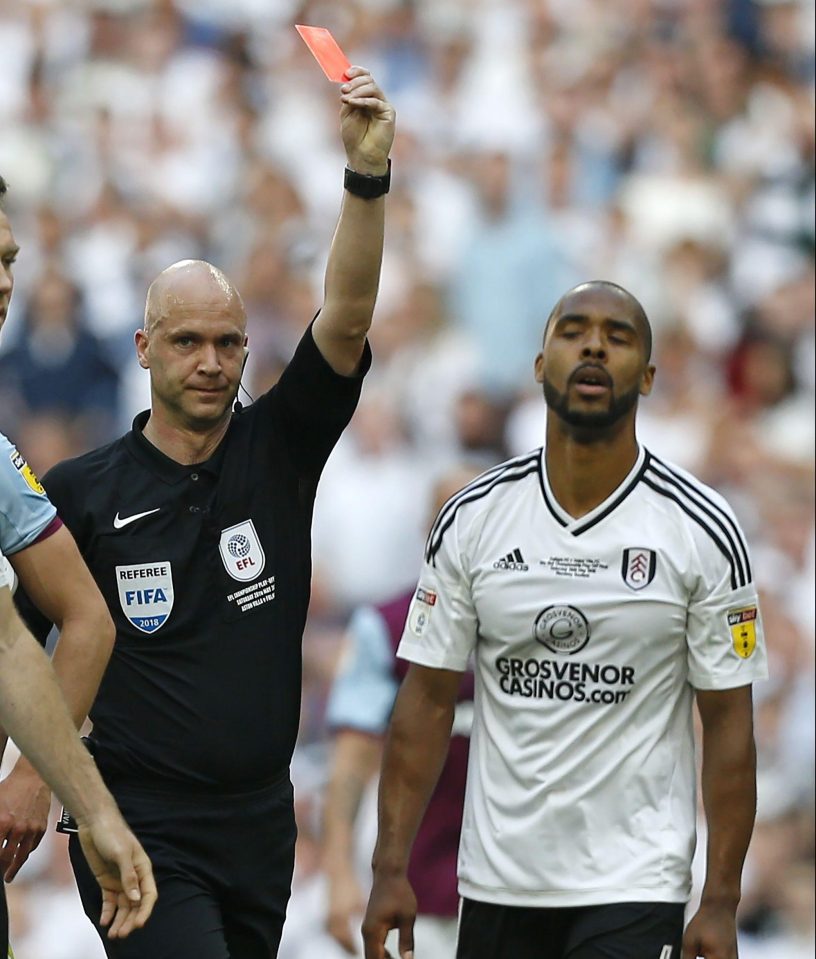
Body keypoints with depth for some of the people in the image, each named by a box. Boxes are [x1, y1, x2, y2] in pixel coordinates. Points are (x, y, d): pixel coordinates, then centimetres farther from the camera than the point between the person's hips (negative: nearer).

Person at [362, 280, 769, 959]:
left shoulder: (703, 531, -3)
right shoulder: (472, 520, 3)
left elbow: (728, 719, -2)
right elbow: (428, 698, 5)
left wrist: (721, 902, -6)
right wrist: (391, 869, -2)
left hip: (634, 886, -3)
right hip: (497, 880, 3)